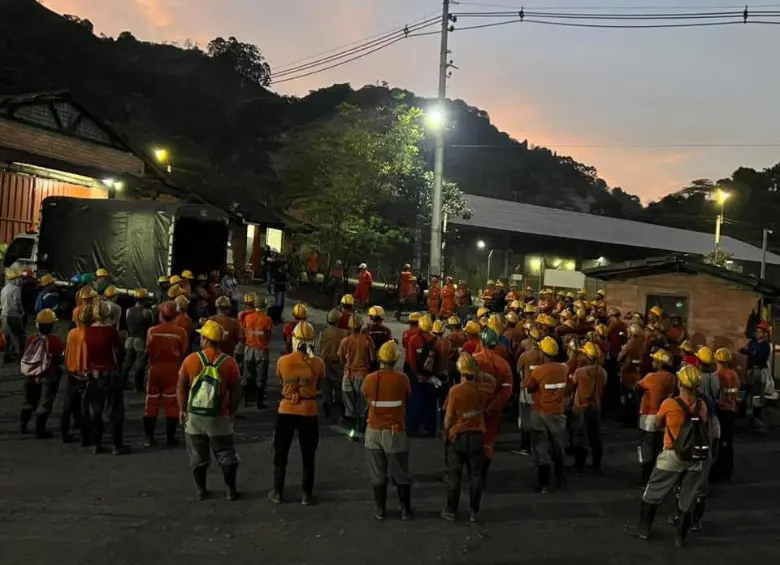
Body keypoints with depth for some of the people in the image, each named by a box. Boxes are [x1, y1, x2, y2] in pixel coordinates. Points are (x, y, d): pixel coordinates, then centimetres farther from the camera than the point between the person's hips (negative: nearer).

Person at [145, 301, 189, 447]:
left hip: (155, 369, 2)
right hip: (173, 371, -1)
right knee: (172, 403, 6)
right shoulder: (180, 332, -10)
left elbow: (147, 351, 0)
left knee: (151, 403, 11)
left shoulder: (152, 331, -7)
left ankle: (149, 437, 14)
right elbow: (184, 353, -7)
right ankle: (170, 437, 9)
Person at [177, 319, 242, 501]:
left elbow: (181, 387, -1)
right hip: (219, 417, -1)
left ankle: (201, 490, 22)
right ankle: (231, 490, 13)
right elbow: (236, 392, -5)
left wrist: (182, 410, 10)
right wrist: (231, 412, 9)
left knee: (198, 455, 14)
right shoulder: (229, 362, -9)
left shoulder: (190, 359, -6)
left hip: (194, 416, 1)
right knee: (226, 454, 11)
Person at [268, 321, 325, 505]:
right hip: (309, 413, 0)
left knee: (281, 453, 16)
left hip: (286, 412, 1)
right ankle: (307, 495, 19)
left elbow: (281, 382, 7)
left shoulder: (283, 361, -9)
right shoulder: (318, 363, -9)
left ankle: (278, 493, 25)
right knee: (308, 456, 13)